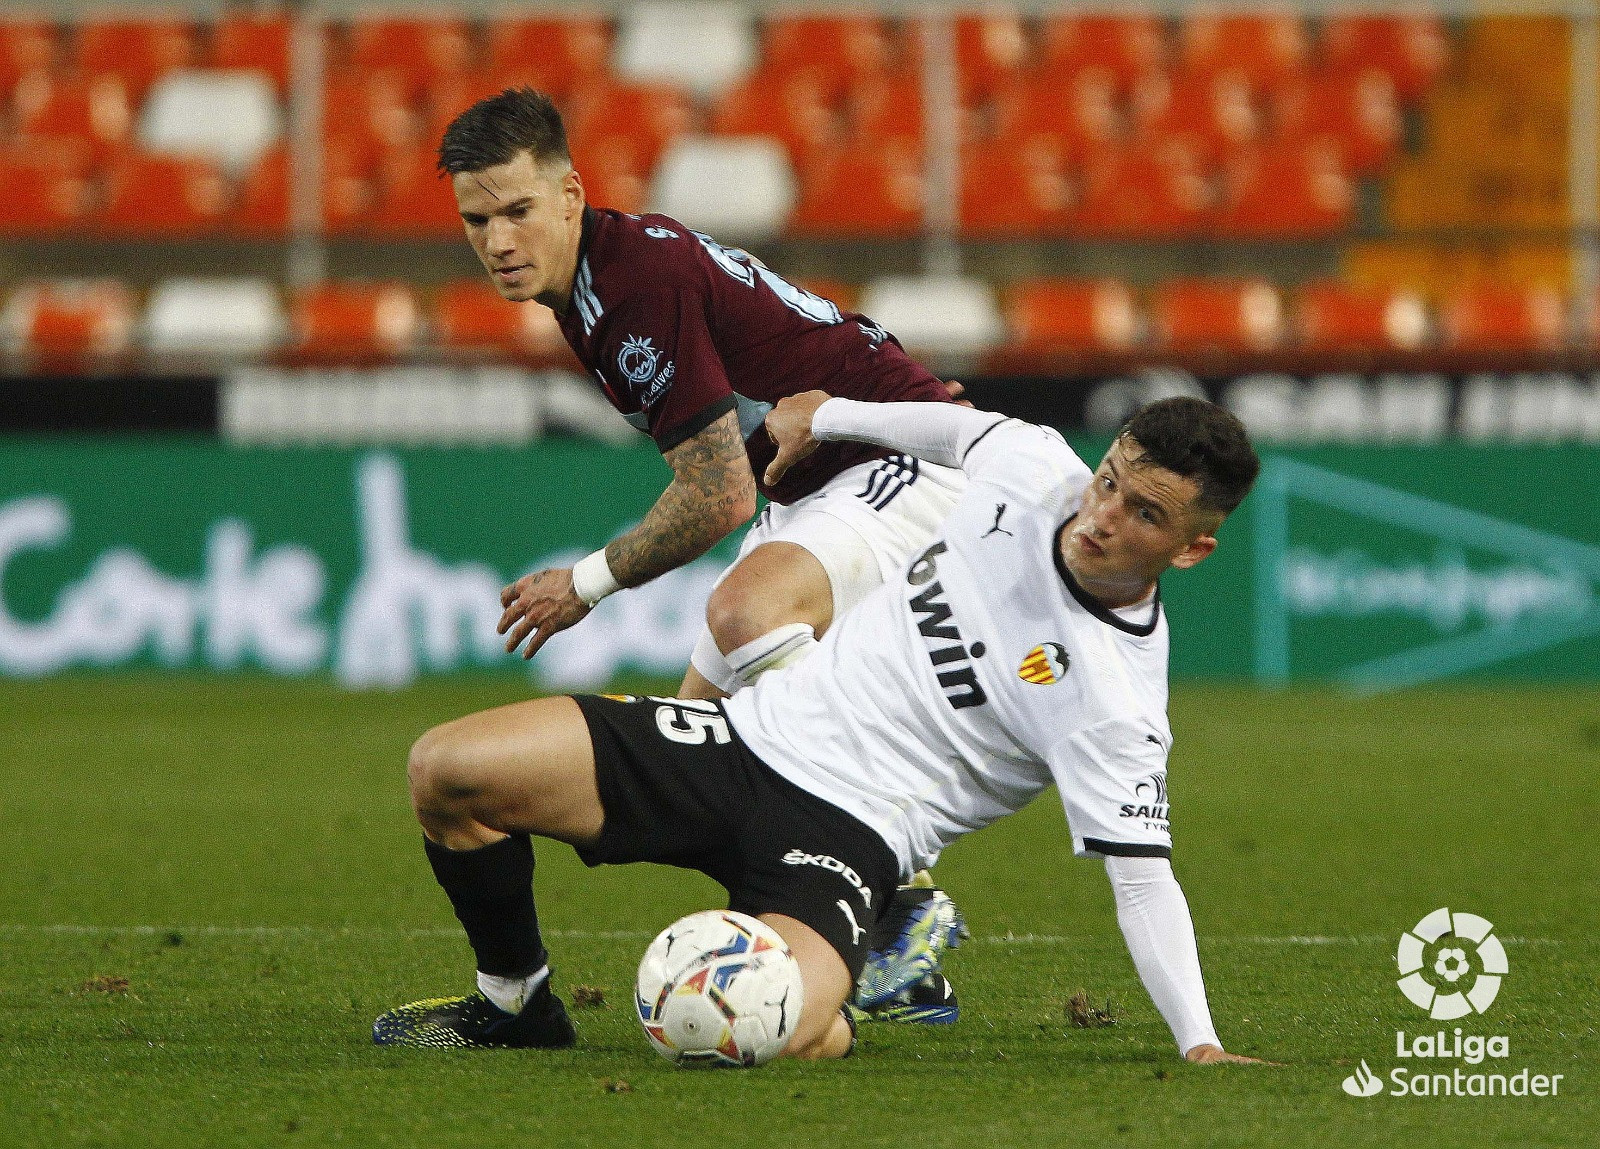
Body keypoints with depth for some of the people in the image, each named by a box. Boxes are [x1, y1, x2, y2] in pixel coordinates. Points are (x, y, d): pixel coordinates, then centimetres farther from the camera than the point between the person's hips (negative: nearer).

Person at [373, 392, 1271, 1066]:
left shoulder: (1121, 696, -16)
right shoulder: (1033, 466, -1)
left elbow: (1143, 876, -16)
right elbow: (967, 428, 23)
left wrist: (1200, 1045, -26)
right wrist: (829, 416, 33)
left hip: (846, 829, -6)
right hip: (759, 732, 6)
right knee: (448, 770, -7)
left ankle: (829, 1026, 3)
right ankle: (516, 1001, 20)